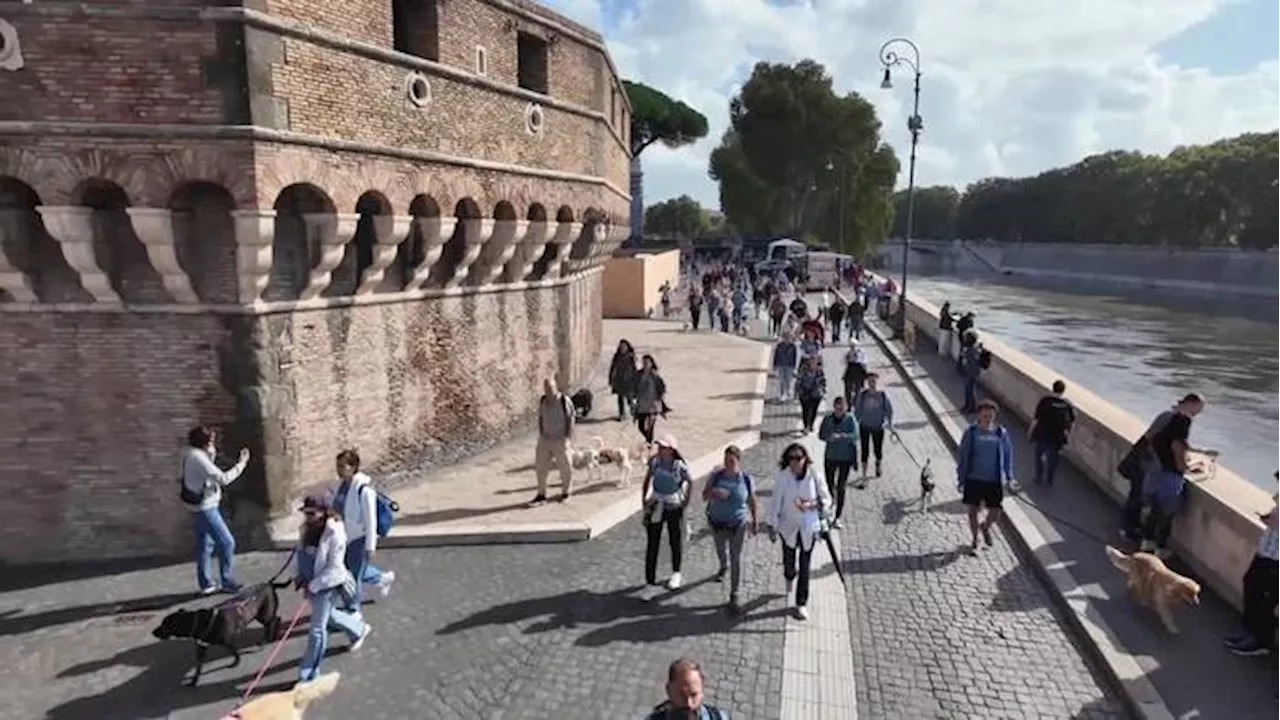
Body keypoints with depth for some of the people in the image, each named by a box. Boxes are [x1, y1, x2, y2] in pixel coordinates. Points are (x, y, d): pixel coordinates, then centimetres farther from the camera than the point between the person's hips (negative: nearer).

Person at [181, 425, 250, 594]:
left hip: (201, 506, 10)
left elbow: (209, 472, 13)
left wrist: (211, 454, 2)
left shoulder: (191, 454, 3)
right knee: (226, 542, -2)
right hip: (204, 507, -10)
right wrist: (242, 463, -23)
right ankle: (227, 582, 8)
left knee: (205, 543, 18)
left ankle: (205, 584, 27)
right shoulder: (199, 458, -25)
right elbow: (223, 479, -29)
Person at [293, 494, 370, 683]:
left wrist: (313, 585, -21)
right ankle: (359, 629, 52)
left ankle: (309, 675, 11)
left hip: (327, 585, -8)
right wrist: (300, 575, 2)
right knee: (329, 616, 27)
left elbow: (334, 568, -20)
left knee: (317, 629, -2)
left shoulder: (335, 533, -23)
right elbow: (300, 553, 14)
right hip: (311, 583, 8)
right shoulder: (307, 529, -1)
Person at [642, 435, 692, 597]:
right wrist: (643, 498, 4)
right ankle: (650, 581, 12)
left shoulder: (680, 466, -19)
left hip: (674, 507, -2)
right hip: (656, 506, 2)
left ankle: (676, 574, 41)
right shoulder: (654, 461, -10)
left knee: (676, 541, 16)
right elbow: (648, 478, 7)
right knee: (652, 544, 3)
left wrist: (686, 500, 0)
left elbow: (690, 482, 0)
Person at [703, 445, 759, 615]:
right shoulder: (716, 475, -11)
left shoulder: (746, 479, -13)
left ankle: (733, 597, 6)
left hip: (738, 524, -2)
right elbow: (704, 496, -5)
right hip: (717, 523, 2)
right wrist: (714, 492, -26)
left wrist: (755, 522, 1)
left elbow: (752, 503, -1)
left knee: (736, 559, -3)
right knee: (721, 550, 26)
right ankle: (723, 567, 61)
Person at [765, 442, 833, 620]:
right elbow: (775, 501, -9)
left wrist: (810, 505, -22)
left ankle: (801, 604, 19)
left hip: (808, 527, -1)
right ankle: (790, 578, 55)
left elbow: (826, 499, -4)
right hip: (789, 527, 1)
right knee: (789, 560, 18)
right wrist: (772, 526, -6)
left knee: (805, 566, 5)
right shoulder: (783, 477, -16)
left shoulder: (813, 476, -15)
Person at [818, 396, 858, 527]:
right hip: (830, 457, 3)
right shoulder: (828, 419, 0)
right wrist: (828, 437, -19)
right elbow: (821, 435, 3)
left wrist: (841, 436, -33)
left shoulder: (850, 419, -8)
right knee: (829, 484, 11)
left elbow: (855, 436, -18)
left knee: (841, 487, -3)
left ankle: (837, 517, 3)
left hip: (846, 458, -3)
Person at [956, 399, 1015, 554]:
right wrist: (961, 480, -1)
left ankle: (985, 527, 38)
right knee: (973, 511, 8)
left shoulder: (1001, 433, -3)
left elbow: (1008, 455, 9)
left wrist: (1009, 477, 7)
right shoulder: (971, 433, -7)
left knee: (995, 514, 3)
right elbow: (961, 457, -1)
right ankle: (974, 541, 30)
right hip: (973, 479, -1)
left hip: (994, 481, 1)